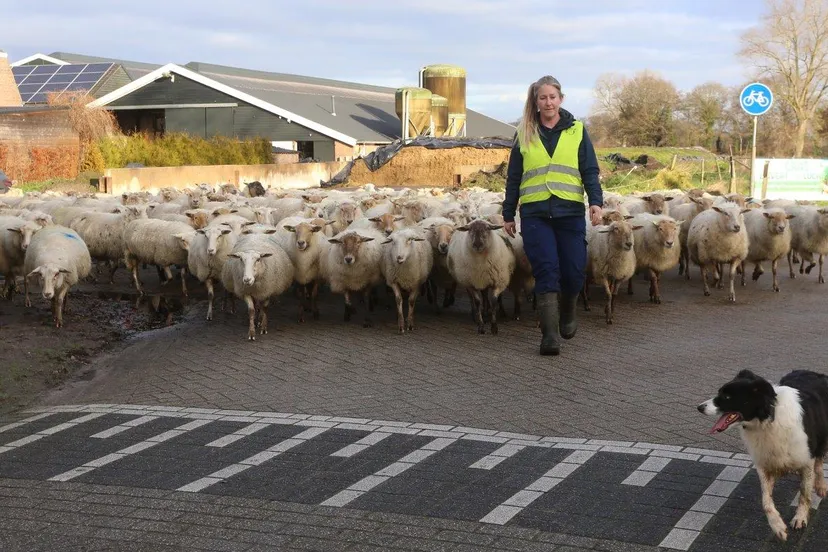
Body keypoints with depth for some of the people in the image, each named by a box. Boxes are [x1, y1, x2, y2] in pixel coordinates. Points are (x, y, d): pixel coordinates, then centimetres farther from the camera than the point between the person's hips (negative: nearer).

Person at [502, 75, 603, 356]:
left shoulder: (577, 130, 8)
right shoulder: (524, 134, 11)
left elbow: (590, 171, 5)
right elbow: (513, 177, 14)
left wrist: (596, 201, -10)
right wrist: (508, 214, 13)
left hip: (570, 212, 0)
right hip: (535, 214, 0)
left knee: (573, 271, 1)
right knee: (546, 271, -10)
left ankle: (567, 314, 32)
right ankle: (550, 334, -8)